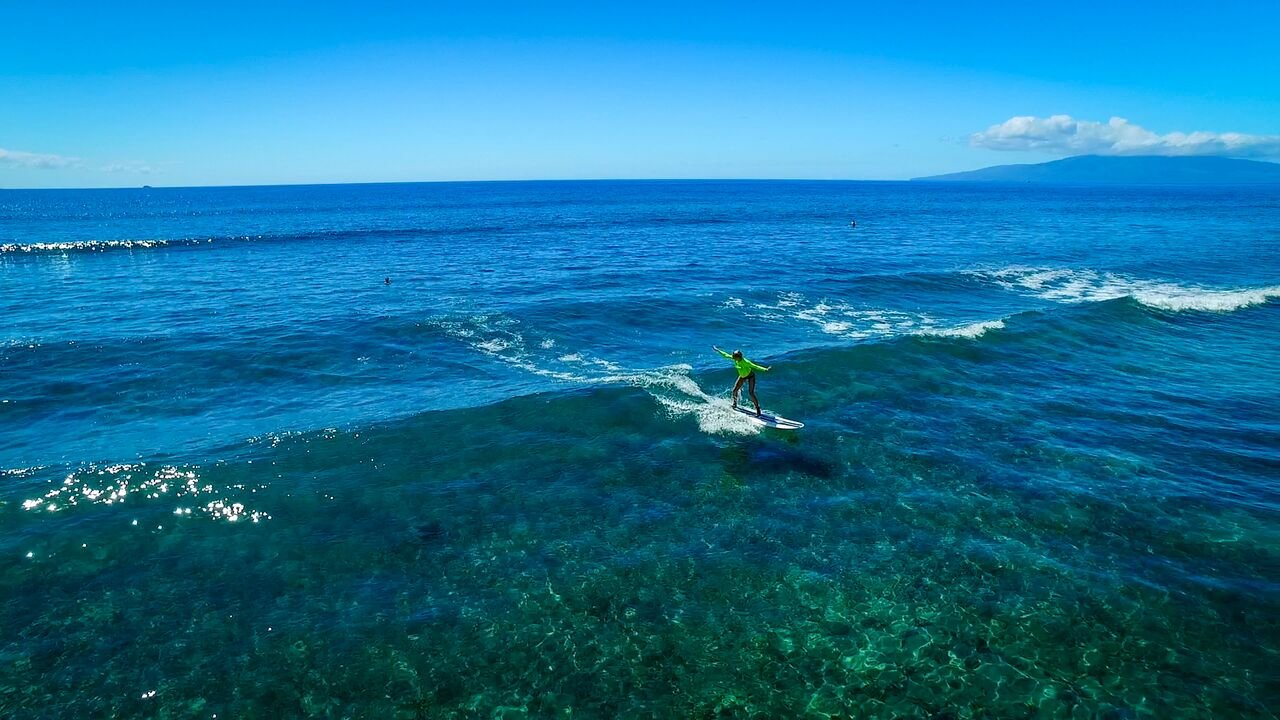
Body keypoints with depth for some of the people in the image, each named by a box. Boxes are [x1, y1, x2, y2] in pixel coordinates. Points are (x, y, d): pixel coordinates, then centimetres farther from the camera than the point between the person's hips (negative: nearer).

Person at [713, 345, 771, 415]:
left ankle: (758, 409, -7)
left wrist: (765, 369, -51)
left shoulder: (745, 362, -35)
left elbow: (755, 366, -40)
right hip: (742, 376, 7)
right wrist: (717, 350, 4)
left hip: (750, 376, -7)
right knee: (734, 390, 8)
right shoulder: (734, 359, -17)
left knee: (751, 393, -15)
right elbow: (725, 355, -3)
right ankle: (735, 404, 35)